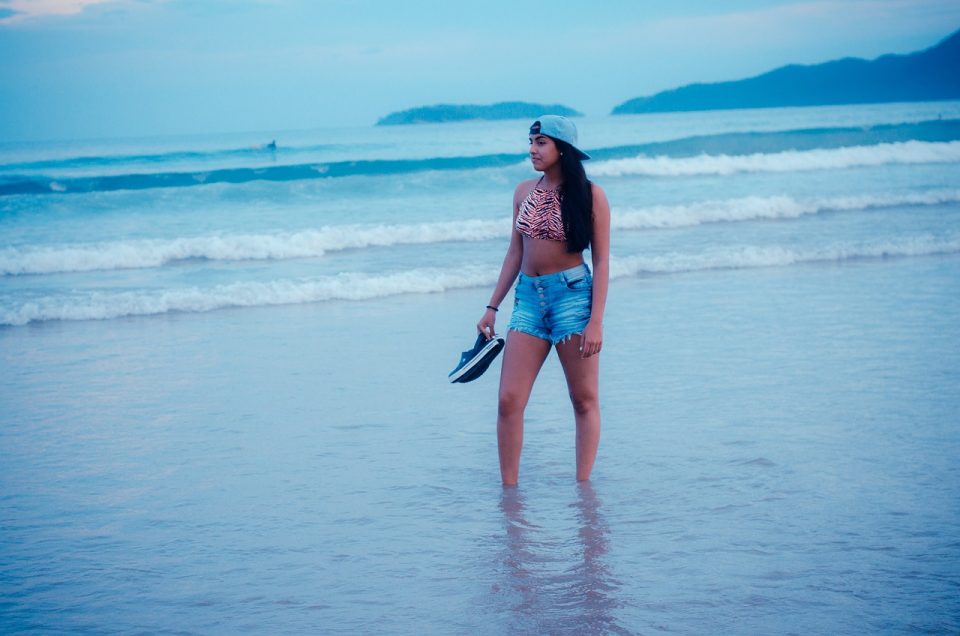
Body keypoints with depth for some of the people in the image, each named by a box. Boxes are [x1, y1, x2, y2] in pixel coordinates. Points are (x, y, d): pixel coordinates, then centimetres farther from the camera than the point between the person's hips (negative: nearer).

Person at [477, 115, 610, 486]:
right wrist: (492, 308, 13)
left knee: (584, 400, 2)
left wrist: (595, 320, -12)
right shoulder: (524, 192, 10)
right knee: (509, 401, -3)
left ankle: (583, 487, 10)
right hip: (528, 298, 5)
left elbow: (601, 261, -5)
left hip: (573, 295, -5)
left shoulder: (589, 195, -4)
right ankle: (509, 489, 4)